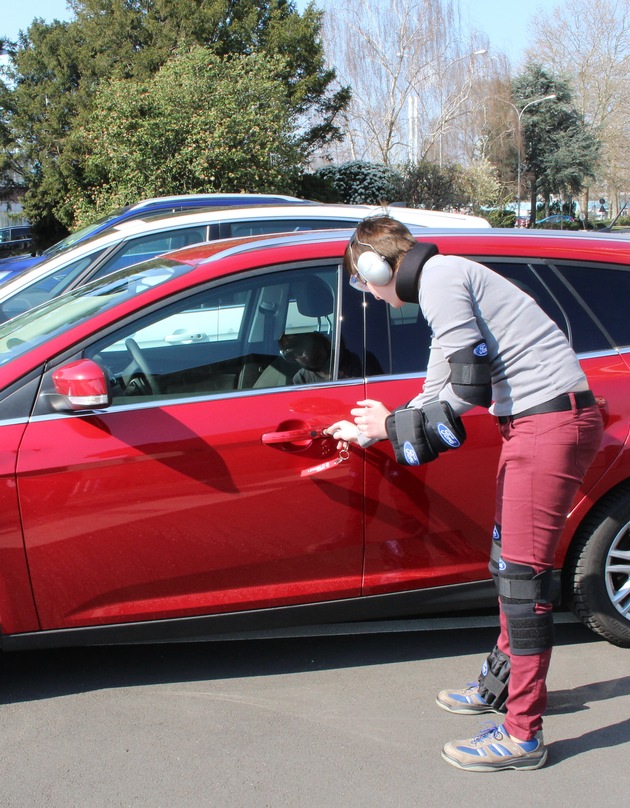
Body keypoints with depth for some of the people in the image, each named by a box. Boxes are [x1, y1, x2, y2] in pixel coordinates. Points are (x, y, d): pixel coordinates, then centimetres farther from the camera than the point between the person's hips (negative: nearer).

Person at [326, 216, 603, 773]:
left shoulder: (440, 276, -12)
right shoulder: (444, 280, 20)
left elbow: (467, 390, -18)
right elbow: (439, 394, 24)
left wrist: (392, 424, -6)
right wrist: (371, 432, 29)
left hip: (552, 422, -11)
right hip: (532, 420, 11)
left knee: (522, 570, -7)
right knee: (510, 559, 20)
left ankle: (523, 735, 1)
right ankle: (505, 682, 37)